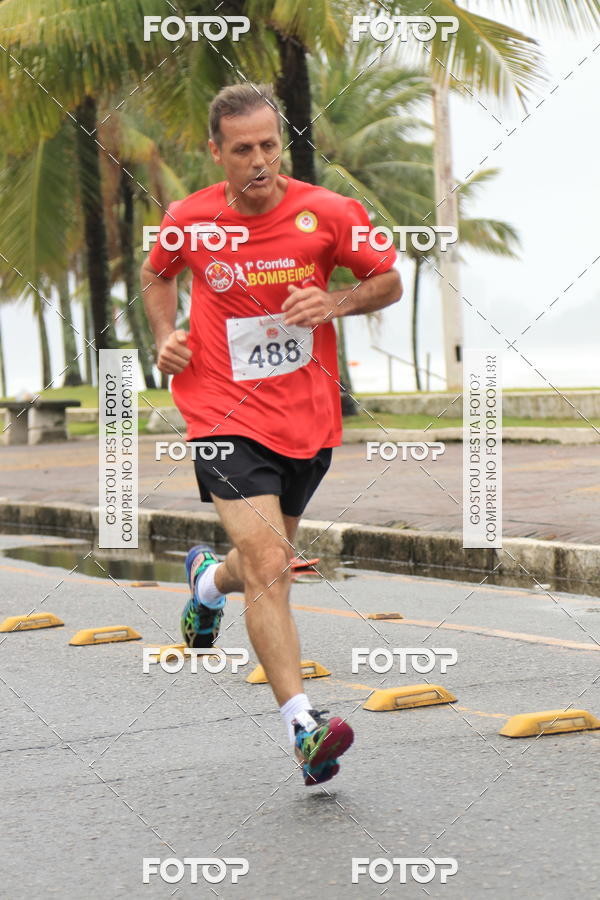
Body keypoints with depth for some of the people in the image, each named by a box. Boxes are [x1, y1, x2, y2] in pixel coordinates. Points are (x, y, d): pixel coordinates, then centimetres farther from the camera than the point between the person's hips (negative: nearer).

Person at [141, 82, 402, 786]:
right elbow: (157, 274, 18)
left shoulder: (328, 213, -7)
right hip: (226, 418, -2)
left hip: (308, 421, 3)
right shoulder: (188, 220, -4)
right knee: (269, 566, -19)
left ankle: (209, 579, 56)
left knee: (267, 562, 20)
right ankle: (303, 725, -20)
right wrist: (165, 337, 1)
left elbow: (390, 282, 5)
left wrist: (334, 302, -14)